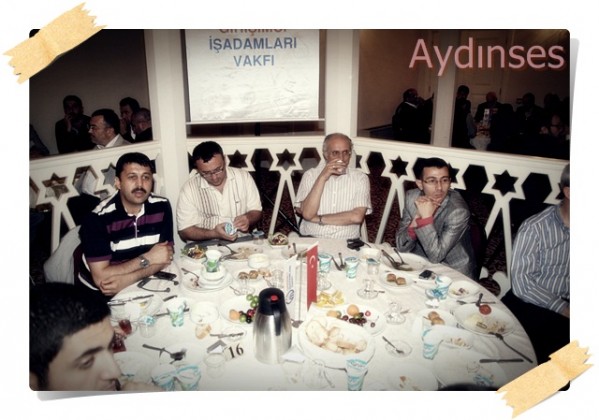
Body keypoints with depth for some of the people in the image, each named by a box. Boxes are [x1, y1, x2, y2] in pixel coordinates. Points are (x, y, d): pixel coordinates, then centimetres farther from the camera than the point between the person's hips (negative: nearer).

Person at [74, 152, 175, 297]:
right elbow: (101, 277, -20)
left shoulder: (161, 206, -9)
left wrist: (128, 279, -20)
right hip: (97, 294, -2)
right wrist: (146, 258, -17)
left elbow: (166, 257, -7)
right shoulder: (98, 218, -19)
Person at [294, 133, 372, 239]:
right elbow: (307, 214, -8)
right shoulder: (310, 175, 4)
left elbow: (357, 217, -10)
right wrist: (322, 178, -12)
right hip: (312, 240, -1)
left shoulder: (360, 178, 3)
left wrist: (318, 219, -8)